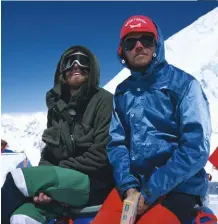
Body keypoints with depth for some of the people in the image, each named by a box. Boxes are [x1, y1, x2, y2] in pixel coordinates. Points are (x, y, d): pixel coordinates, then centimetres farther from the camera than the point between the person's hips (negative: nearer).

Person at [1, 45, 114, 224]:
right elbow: (50, 152, 12)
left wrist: (60, 170, -12)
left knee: (17, 178, -20)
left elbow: (101, 154, -13)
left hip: (95, 183, -5)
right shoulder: (57, 105, 12)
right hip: (62, 181, 5)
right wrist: (44, 185, -7)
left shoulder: (104, 100, -5)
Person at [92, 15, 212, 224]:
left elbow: (196, 148, -13)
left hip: (178, 187, -3)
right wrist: (128, 185, -9)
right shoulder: (122, 92, 7)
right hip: (132, 184, 4)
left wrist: (150, 192, -15)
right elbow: (116, 142, 7)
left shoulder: (184, 84, -7)